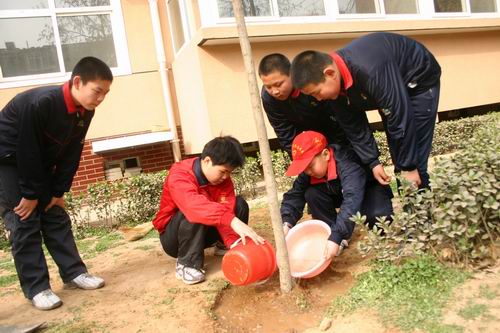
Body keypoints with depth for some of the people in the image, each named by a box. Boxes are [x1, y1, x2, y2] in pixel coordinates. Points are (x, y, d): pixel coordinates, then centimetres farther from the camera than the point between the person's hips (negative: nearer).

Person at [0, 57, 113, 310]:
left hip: (39, 165, 7)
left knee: (55, 216, 5)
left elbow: (71, 154, -4)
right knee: (24, 221, -7)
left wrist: (58, 192, -3)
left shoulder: (85, 112, -11)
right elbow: (27, 151, -28)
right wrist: (30, 194, -19)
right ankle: (36, 288, 0)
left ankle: (74, 273, 13)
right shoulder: (40, 103, -34)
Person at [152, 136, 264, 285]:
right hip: (172, 237, -5)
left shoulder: (223, 178, -11)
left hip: (204, 233, 5)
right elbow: (194, 204, -49)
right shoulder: (179, 175, -29)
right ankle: (187, 264, -21)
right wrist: (232, 221, -61)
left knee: (239, 204, -12)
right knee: (193, 214, -37)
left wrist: (233, 242, -40)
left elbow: (226, 211, -23)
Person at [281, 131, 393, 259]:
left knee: (380, 216, -36)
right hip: (340, 192, 5)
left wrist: (336, 237, -57)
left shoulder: (347, 165, -40)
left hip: (369, 189, -5)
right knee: (311, 194, -21)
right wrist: (286, 223, -33)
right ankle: (336, 235, -10)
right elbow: (294, 195, -15)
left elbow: (352, 201, -50)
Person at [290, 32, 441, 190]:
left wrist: (409, 167, -29)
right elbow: (354, 127, -9)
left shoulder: (371, 71, -43)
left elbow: (401, 118, -37)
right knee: (398, 154, 8)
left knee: (415, 152, -12)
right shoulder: (335, 84, -18)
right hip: (392, 90, 7)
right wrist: (373, 162, -15)